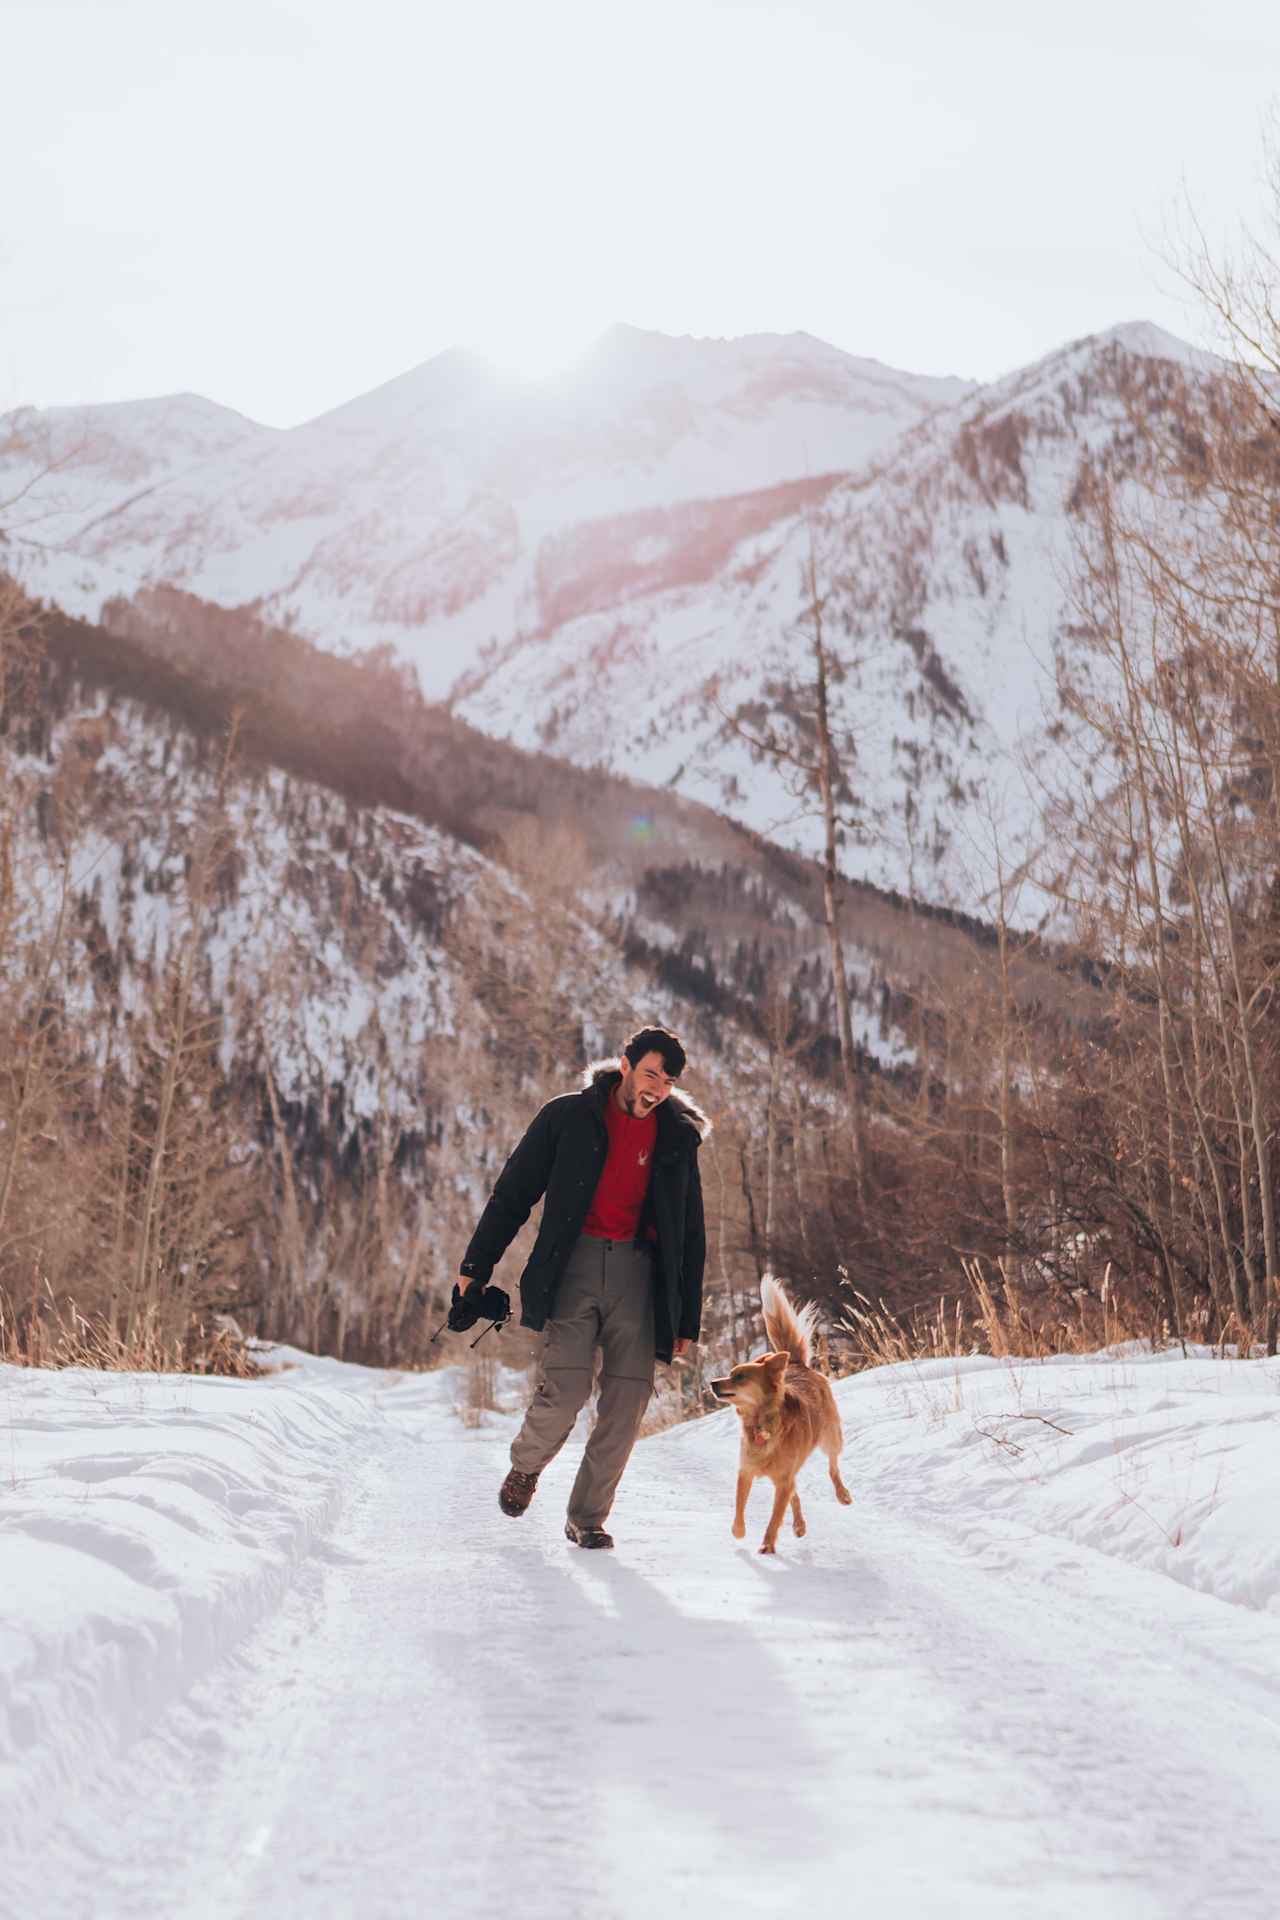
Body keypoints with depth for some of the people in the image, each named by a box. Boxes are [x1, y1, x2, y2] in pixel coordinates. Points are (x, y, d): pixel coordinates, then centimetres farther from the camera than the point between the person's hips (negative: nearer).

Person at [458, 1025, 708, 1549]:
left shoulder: (678, 1137, 8)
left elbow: (690, 1235, 15)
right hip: (573, 1264, -3)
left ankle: (587, 1516, 13)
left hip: (636, 1270, 3)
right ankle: (526, 1464, 19)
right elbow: (513, 1194, 4)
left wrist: (687, 1320, 12)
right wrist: (477, 1266, 1)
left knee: (628, 1399, -4)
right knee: (565, 1389, -15)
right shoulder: (569, 1117, 0)